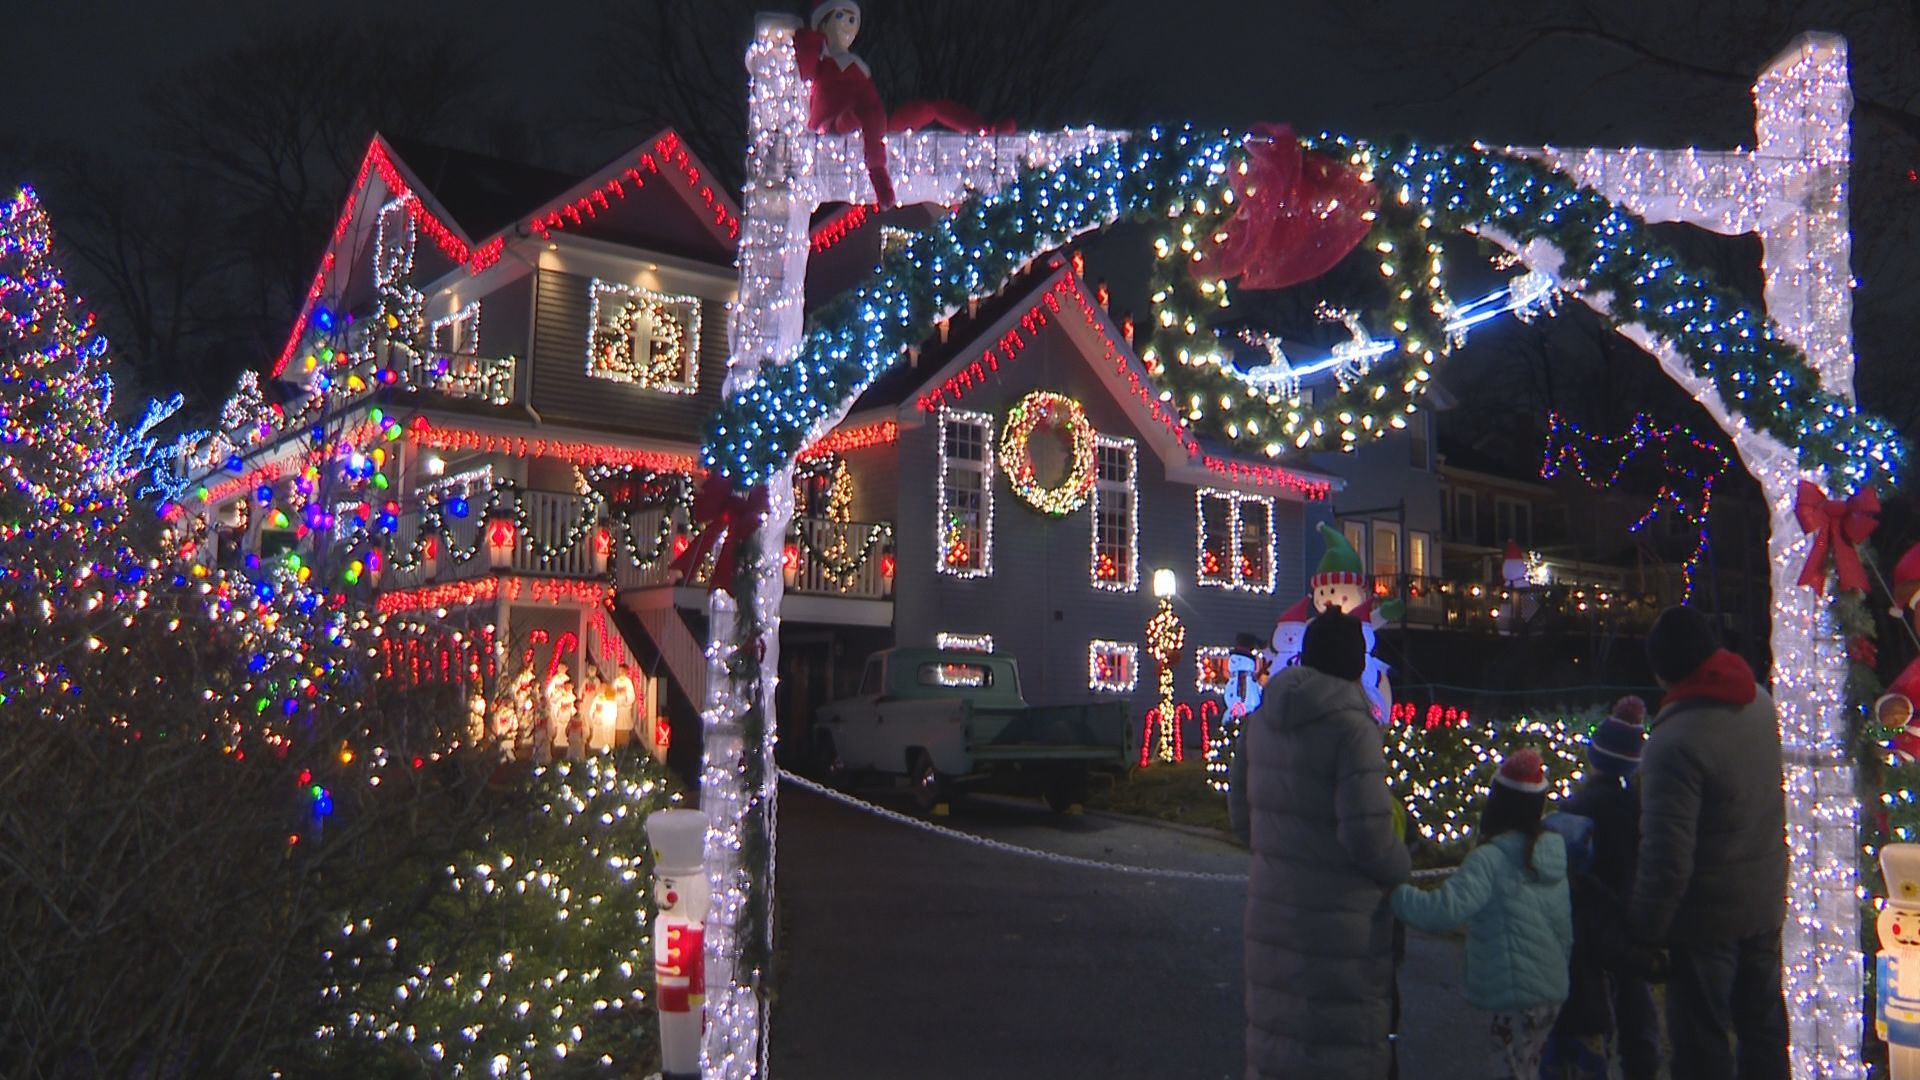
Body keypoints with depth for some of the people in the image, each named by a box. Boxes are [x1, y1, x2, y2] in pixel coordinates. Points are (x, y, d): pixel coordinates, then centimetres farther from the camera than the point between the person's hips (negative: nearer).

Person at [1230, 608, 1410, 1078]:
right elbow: (1368, 834, -21)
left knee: (1275, 1035, 17)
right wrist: (1402, 868, -1)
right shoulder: (1351, 725, -19)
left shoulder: (1262, 718, 3)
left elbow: (1242, 814, 11)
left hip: (1272, 910, 6)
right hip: (1338, 917, -6)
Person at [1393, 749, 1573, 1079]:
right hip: (1552, 989, 8)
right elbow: (1565, 927, 12)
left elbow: (1445, 910, -33)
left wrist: (1392, 891, -26)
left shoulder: (1491, 859, -19)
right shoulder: (1553, 852, 4)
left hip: (1515, 994, -8)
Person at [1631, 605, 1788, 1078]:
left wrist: (1646, 932, -15)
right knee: (1762, 1022, 23)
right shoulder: (1760, 703, -4)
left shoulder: (1676, 742, -30)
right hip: (1766, 902, 8)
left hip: (1708, 915, -7)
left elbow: (1667, 857, -28)